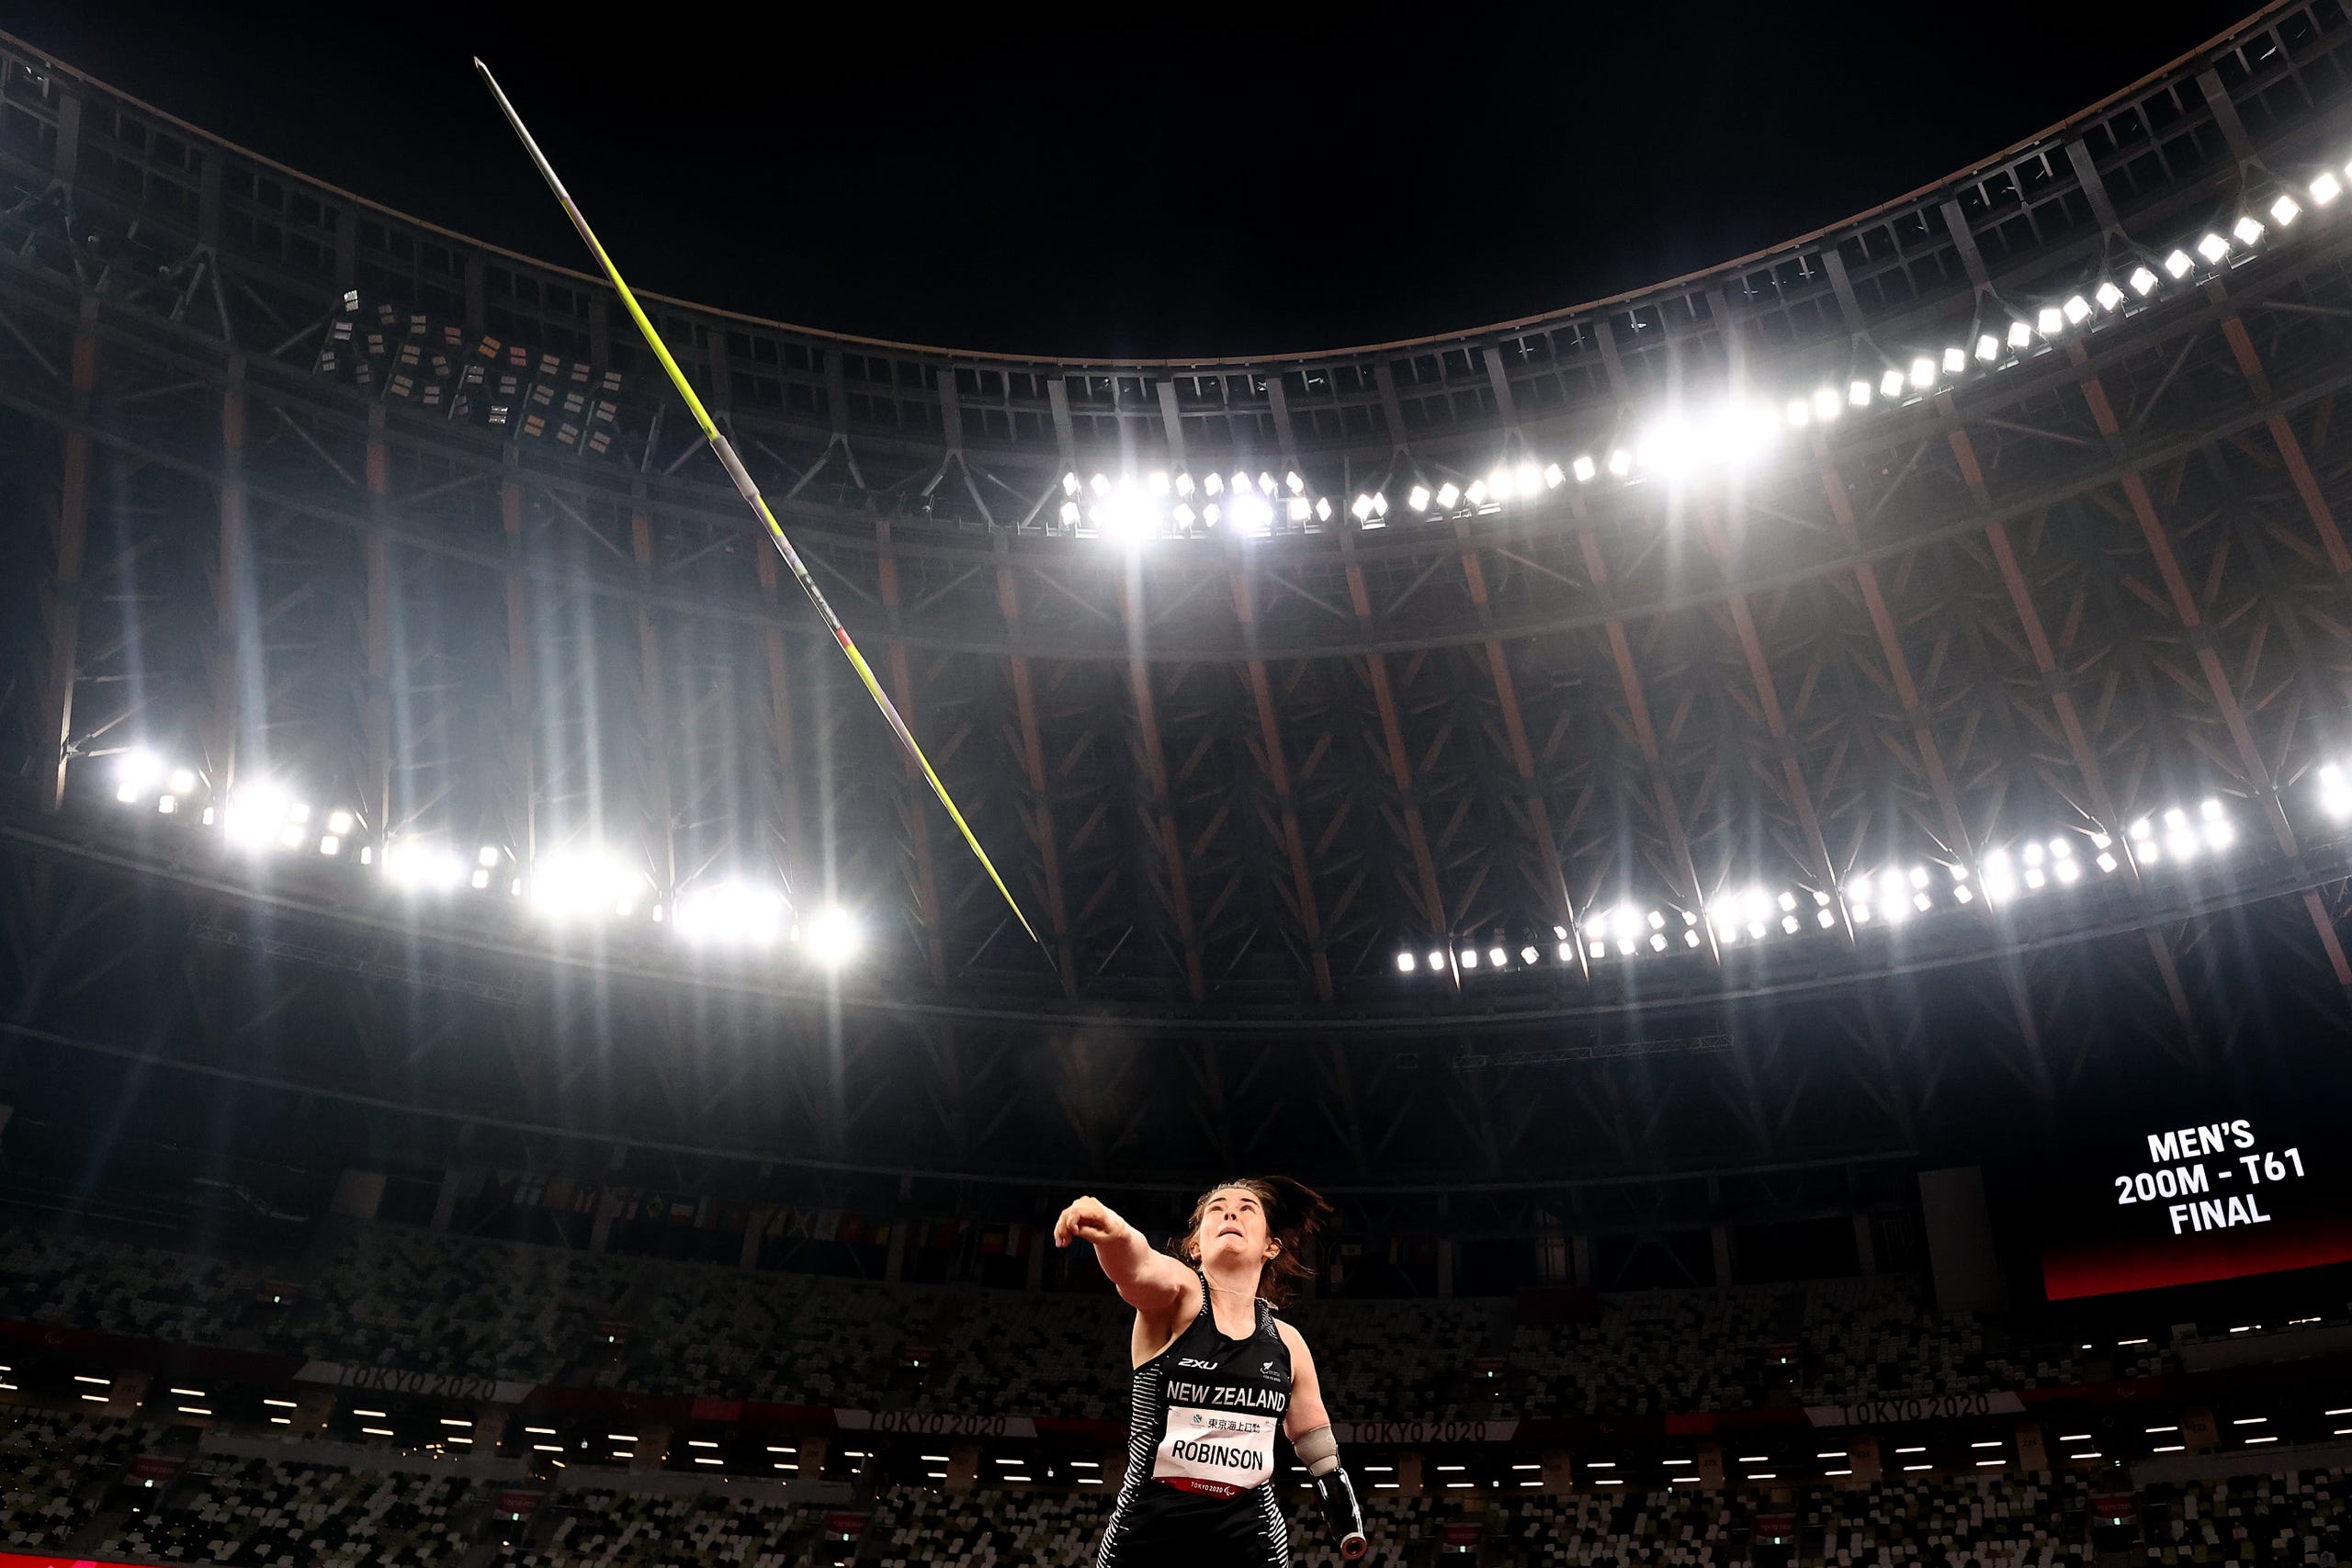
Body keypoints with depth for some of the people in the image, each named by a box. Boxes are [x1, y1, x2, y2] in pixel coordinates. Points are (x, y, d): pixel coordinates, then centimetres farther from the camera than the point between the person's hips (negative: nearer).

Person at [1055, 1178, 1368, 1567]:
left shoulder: (1287, 1342, 7)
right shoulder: (1178, 1295, -6)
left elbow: (1321, 1456, 19)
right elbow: (1137, 1265, -31)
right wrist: (1112, 1231, -52)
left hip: (1251, 1534, 3)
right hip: (1149, 1526, -3)